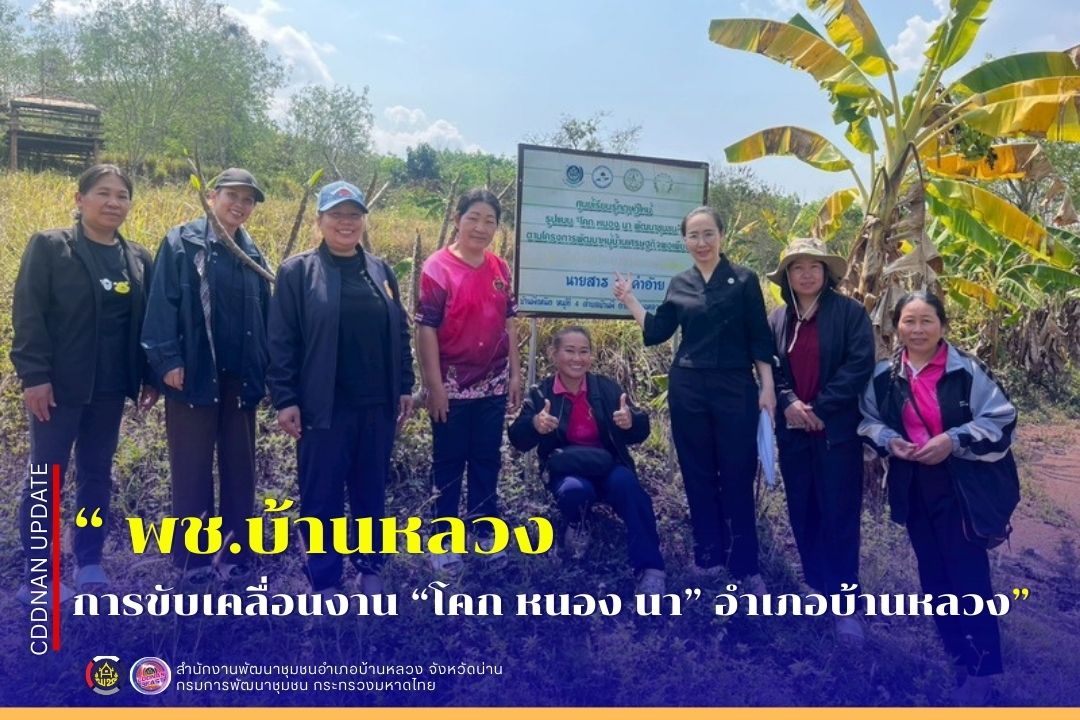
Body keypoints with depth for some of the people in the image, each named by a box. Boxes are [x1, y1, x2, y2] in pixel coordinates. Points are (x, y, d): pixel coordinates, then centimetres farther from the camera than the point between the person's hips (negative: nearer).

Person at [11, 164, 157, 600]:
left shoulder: (138, 259, 9)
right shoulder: (49, 247, -4)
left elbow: (145, 322, 11)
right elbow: (28, 314, -9)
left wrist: (150, 377, 7)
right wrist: (34, 375, -16)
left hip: (109, 386, 4)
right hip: (59, 384, -4)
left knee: (97, 475, 12)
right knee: (45, 477, 3)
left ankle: (90, 564, 23)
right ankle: (36, 576, 13)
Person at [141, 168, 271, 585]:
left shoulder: (253, 255, 13)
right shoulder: (181, 243, 0)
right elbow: (162, 305, -7)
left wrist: (265, 370, 9)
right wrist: (167, 360, -14)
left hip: (240, 379, 5)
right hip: (193, 376, -4)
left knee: (240, 472, 10)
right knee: (192, 473, 4)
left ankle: (236, 559, 22)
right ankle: (193, 564, 15)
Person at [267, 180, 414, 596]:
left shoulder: (381, 271, 10)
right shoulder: (298, 271, -2)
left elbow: (400, 334, 12)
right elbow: (282, 341, -5)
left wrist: (405, 387, 8)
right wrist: (285, 399, -10)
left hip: (377, 405, 4)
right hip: (323, 407, -3)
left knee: (371, 491, 13)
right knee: (322, 496, 6)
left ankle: (370, 569, 28)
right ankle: (325, 580, 19)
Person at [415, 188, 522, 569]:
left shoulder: (500, 269, 6)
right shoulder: (437, 267, -10)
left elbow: (509, 322, 12)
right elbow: (426, 328, -12)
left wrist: (515, 373, 8)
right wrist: (434, 385, -14)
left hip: (493, 384, 5)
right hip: (452, 385, -5)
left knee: (487, 460, 14)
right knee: (449, 463, 8)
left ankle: (484, 530, 29)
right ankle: (442, 538, 21)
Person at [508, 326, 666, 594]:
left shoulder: (606, 387, 1)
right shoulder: (540, 394, -1)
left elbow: (640, 432, -1)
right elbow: (518, 439, -9)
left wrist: (631, 421, -26)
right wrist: (534, 426, -32)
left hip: (608, 467, 1)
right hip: (568, 471, -1)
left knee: (626, 483, -33)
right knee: (574, 490, -35)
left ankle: (649, 568, -26)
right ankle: (576, 527, 2)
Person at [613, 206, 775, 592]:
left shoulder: (743, 280, 0)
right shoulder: (679, 285, 9)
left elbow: (759, 339, -2)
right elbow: (656, 332, 9)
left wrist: (768, 385, -7)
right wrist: (628, 299, 3)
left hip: (735, 387, -3)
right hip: (687, 388, 3)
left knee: (738, 476, 2)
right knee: (698, 475, 9)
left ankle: (745, 564, 12)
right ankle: (708, 556, 21)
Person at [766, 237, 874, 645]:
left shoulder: (850, 312, -2)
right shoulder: (778, 318, 10)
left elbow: (860, 365, -11)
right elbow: (768, 366, 7)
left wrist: (820, 408, -14)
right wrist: (788, 402, -11)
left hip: (837, 429, -4)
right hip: (793, 429, 4)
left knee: (839, 515, -2)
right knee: (802, 511, 11)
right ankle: (816, 585, 27)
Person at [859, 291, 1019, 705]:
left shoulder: (967, 371, -10)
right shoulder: (884, 376, 1)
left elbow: (1001, 420, -8)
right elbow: (869, 422, 11)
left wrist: (954, 440, -19)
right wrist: (888, 440, -9)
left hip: (962, 487, -4)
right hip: (914, 487, 5)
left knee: (968, 574, -2)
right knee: (934, 574, 14)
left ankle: (982, 665, 14)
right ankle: (958, 653, 31)